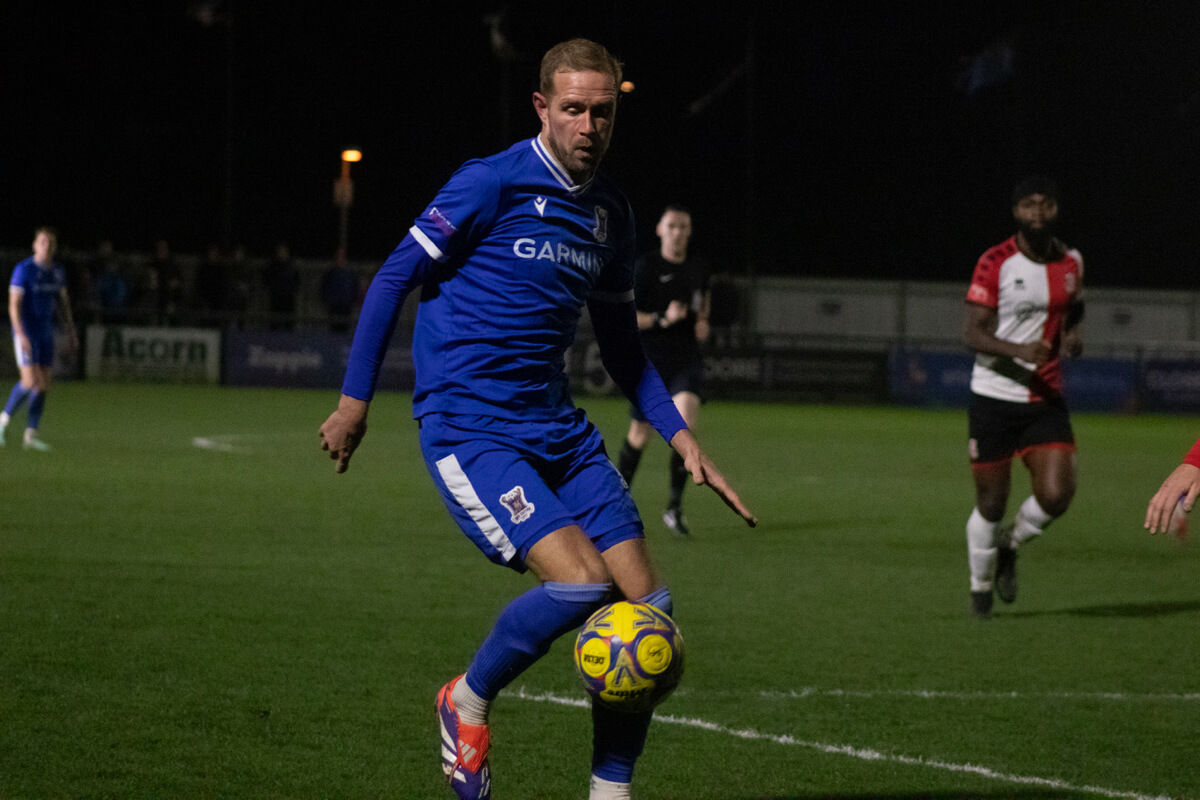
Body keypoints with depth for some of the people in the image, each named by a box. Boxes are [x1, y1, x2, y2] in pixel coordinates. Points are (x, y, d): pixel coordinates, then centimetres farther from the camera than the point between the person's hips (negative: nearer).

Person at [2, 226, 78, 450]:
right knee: (30, 381, -15)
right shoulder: (23, 270, -12)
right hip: (26, 332, -6)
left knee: (43, 384, 3)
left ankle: (31, 434, 7)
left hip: (46, 333, 6)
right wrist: (21, 335, -25)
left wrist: (71, 331, 16)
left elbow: (63, 301, 20)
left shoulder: (58, 271, 8)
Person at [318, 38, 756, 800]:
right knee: (580, 580, -23)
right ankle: (469, 701, 3)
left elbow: (621, 343, 21)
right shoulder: (493, 184, -10)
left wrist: (681, 435, 11)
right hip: (468, 429, -7)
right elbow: (394, 279, -5)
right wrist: (355, 400, -5)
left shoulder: (612, 214, 11)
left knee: (647, 603, -3)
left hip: (556, 426, 7)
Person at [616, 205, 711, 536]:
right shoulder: (645, 267, -7)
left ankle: (674, 508, -16)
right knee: (640, 435, 8)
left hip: (686, 363, 2)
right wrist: (662, 319, -23)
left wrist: (702, 322, 8)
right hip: (649, 363, -2)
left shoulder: (698, 269, 7)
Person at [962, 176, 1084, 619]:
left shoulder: (1072, 262, 6)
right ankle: (980, 586, 27)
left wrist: (1074, 337, 1)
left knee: (1056, 495, -13)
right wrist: (1019, 350, -29)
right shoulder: (995, 263, -9)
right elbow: (972, 333, -12)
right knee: (991, 503, 2)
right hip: (995, 397, -3)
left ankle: (1009, 545, 19)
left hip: (1046, 400, 3)